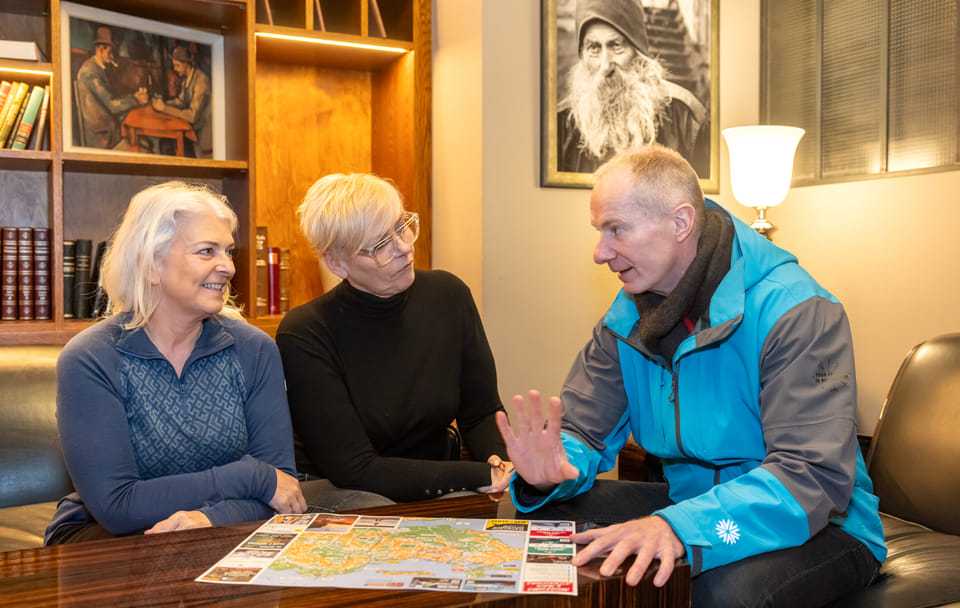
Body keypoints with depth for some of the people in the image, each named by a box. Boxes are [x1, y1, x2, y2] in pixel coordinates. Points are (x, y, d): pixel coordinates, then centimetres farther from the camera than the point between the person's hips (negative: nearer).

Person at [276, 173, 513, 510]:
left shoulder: (448, 296, -3)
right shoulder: (304, 335, -19)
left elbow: (481, 412, 3)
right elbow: (355, 470, -20)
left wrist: (501, 466, -21)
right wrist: (480, 475, -25)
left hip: (437, 490, 4)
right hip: (334, 492, -4)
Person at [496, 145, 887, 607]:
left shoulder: (796, 312, -21)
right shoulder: (626, 319, 1)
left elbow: (815, 475, -30)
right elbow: (581, 430, 0)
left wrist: (680, 527, -44)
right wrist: (550, 472, -25)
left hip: (817, 526, -5)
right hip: (691, 502, 6)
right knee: (544, 512, -10)